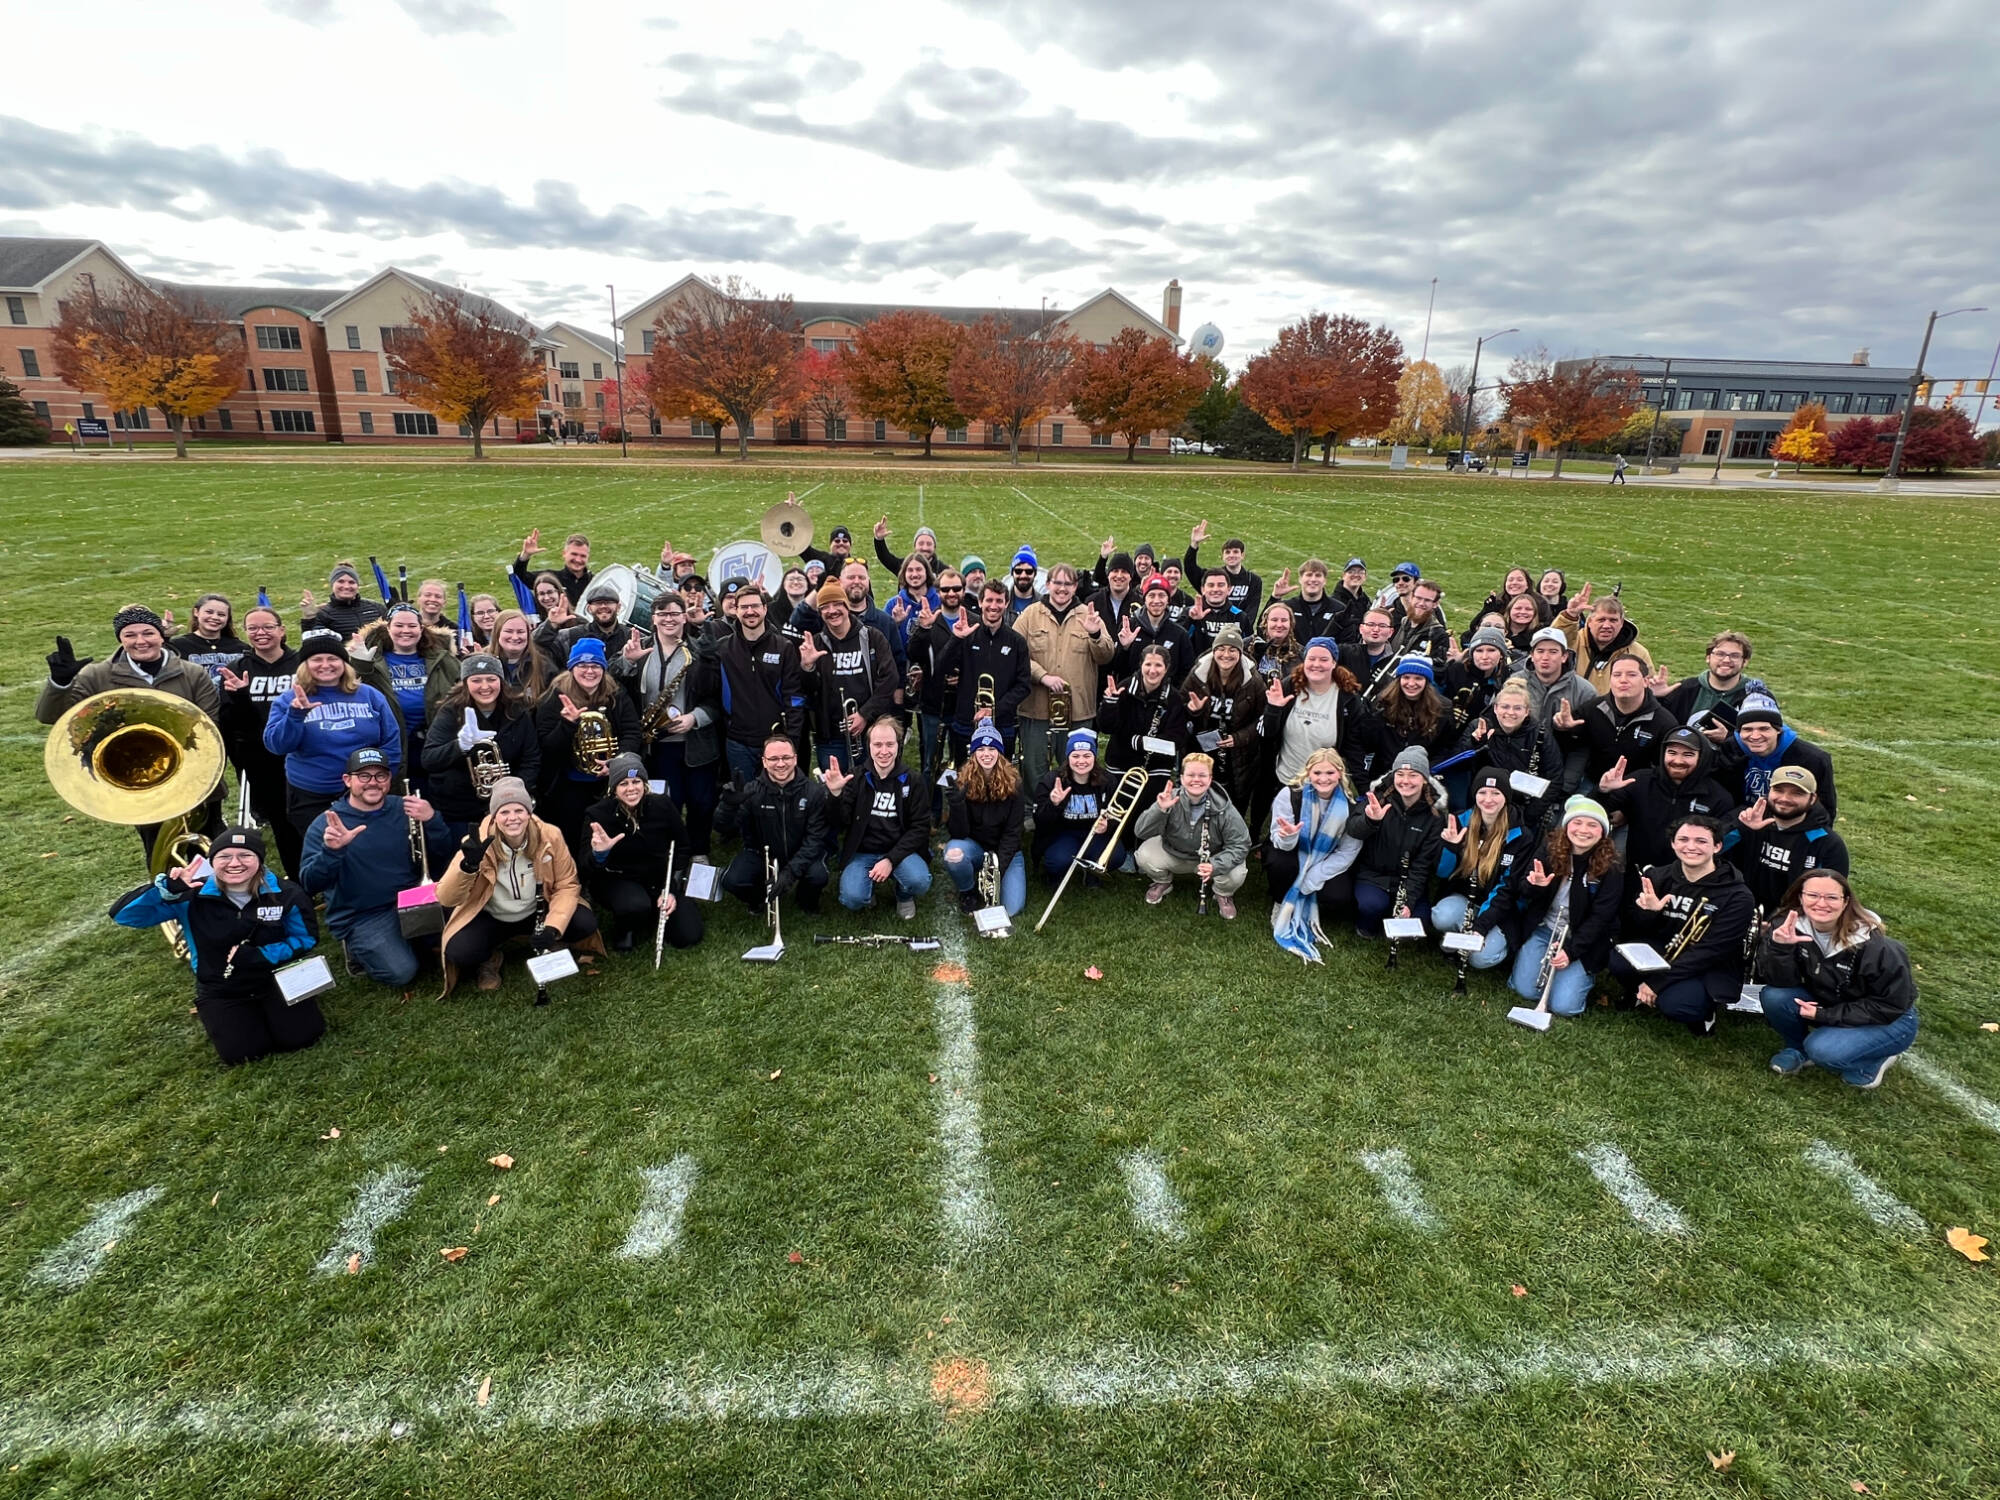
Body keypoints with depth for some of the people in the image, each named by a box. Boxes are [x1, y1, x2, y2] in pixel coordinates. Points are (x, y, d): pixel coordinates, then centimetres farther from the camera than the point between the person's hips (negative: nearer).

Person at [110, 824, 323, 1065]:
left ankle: (266, 1009, 20)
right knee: (241, 1053, -16)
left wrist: (259, 955, -20)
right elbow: (122, 915, -18)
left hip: (276, 979, 0)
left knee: (299, 1037, -13)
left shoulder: (285, 894, -14)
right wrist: (166, 889, -36)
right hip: (220, 991, 0)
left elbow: (305, 939, -5)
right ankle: (215, 1016, 20)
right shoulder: (192, 897, -15)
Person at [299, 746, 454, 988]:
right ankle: (358, 948, 10)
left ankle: (410, 940, 11)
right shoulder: (325, 824, -5)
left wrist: (432, 821, -21)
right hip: (362, 917, -3)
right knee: (400, 973, -22)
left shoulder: (405, 809, 2)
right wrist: (330, 851, -32)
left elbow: (444, 859, -3)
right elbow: (309, 885, -14)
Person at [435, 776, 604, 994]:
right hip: (491, 918, -1)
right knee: (457, 952, -29)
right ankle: (490, 959, 7)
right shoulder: (478, 844, -22)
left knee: (586, 924, -24)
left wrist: (553, 927, -27)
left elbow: (567, 885, -11)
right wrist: (468, 865, -43)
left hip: (537, 913, 1)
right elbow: (445, 899, -24)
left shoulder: (550, 836, -19)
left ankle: (552, 946, 10)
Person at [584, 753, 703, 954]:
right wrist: (598, 854, -42)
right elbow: (586, 873, -19)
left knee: (688, 936, -12)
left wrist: (671, 890, -12)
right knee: (636, 906, -37)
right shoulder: (597, 815, -17)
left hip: (660, 879, 2)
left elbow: (682, 851, -1)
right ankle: (623, 930, 1)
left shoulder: (663, 806, -12)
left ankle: (654, 914, 20)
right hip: (617, 881, -2)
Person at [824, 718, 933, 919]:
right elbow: (842, 822, -6)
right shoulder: (856, 779, 0)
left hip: (899, 850, 0)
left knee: (920, 881, -31)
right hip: (861, 852, 0)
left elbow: (920, 827, -5)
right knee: (852, 899, -26)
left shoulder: (913, 782, -1)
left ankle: (904, 896, 8)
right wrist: (835, 794, -26)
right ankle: (870, 889, 12)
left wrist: (891, 859, -18)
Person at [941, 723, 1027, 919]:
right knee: (953, 854, -35)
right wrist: (956, 804, -35)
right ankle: (968, 891, -1)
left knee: (1012, 909, -16)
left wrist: (999, 867, -19)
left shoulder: (1013, 782, -10)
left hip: (1006, 851, 0)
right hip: (974, 847, 0)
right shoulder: (962, 782, -12)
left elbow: (1012, 831, -9)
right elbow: (958, 833, -16)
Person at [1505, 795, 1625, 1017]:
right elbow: (1522, 890, -1)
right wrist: (1535, 886, -26)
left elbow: (1600, 917, -12)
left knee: (1564, 1006, -14)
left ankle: (1583, 973, 17)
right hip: (1542, 930, 2)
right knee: (1526, 991, -14)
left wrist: (1571, 951, -21)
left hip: (1583, 939, -2)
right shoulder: (1549, 848, -5)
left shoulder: (1612, 867, -12)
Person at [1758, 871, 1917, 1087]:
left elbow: (1891, 1006, -18)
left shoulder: (1875, 946, -26)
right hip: (1827, 1007, 4)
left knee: (1824, 1049, -29)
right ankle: (1798, 1050, 6)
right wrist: (1780, 948, -39)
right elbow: (1780, 981, -20)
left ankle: (1877, 1058, 4)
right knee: (1774, 996, -23)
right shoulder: (1791, 926, -17)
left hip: (1889, 1019, -4)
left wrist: (1825, 1016, -22)